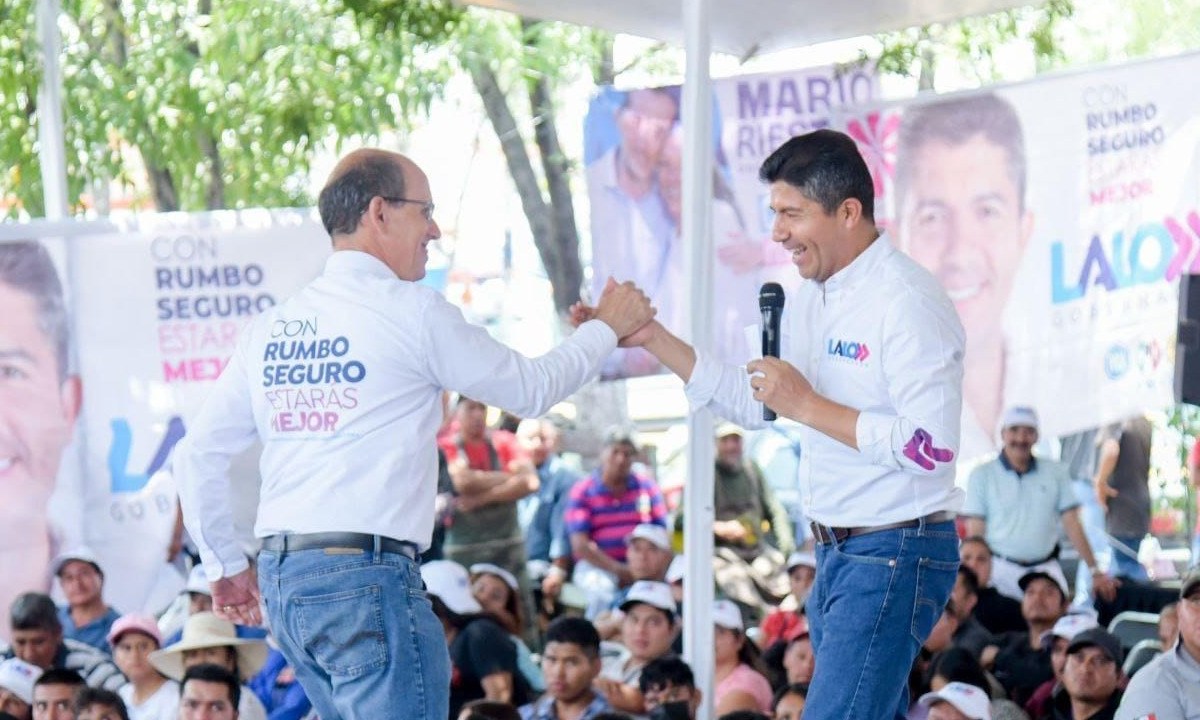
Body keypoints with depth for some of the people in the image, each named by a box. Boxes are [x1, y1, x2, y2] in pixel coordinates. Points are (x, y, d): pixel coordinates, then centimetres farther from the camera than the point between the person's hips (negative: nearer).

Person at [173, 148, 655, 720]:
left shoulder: (269, 328, 12)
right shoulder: (411, 312, -5)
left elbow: (197, 455, 14)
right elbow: (530, 390, 6)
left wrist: (226, 566, 24)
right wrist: (607, 329, 21)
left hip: (280, 581, 8)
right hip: (367, 574, -8)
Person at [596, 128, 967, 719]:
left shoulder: (906, 303, -17)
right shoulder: (811, 300, 12)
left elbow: (932, 447, -24)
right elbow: (752, 404, 21)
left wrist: (809, 406, -20)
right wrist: (652, 340, 12)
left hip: (894, 554, -10)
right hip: (836, 554, 10)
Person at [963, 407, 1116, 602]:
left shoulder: (1055, 472, 9)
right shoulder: (982, 475, 4)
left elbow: (1072, 524, 7)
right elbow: (975, 532, 0)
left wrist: (1095, 570, 0)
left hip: (1046, 570, 2)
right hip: (1001, 570, -2)